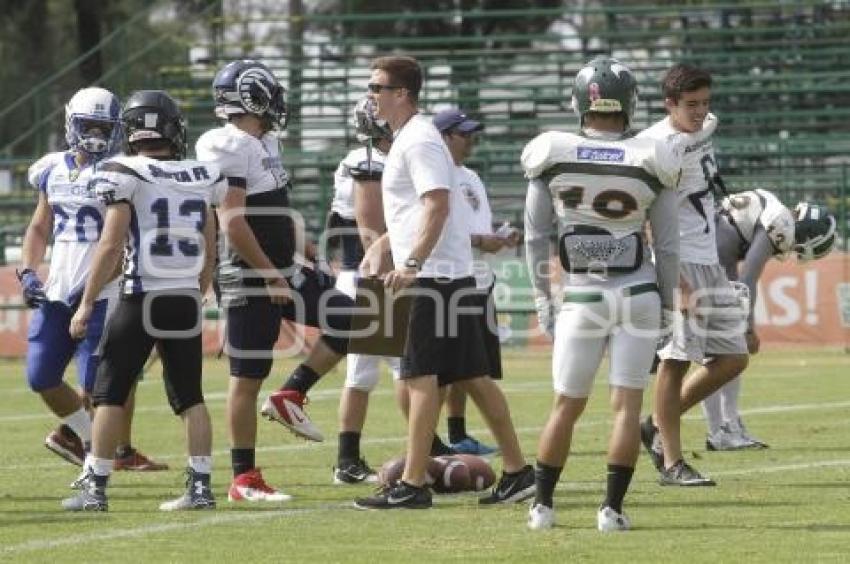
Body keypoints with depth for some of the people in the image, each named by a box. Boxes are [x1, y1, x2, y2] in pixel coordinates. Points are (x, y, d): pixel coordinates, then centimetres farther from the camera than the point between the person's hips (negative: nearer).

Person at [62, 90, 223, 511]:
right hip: (187, 300, 4)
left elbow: (111, 245, -13)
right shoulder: (201, 178, 6)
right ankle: (200, 486, 7)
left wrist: (87, 303, -7)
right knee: (190, 397, 11)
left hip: (143, 299, -4)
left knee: (110, 394, 4)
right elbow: (209, 250, 13)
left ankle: (95, 488, 2)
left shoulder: (127, 176, -9)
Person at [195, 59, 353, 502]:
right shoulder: (230, 148, -18)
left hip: (283, 274, 9)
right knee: (247, 378, -2)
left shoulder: (263, 144, 12)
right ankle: (243, 479, 4)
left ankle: (291, 396, 8)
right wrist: (270, 275, -22)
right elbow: (232, 222, -23)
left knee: (348, 322, 6)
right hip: (251, 281, -9)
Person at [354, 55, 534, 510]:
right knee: (473, 376, 11)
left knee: (420, 376, -8)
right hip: (451, 277, 10)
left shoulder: (419, 141, -13)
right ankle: (517, 471, 14)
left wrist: (412, 262, -27)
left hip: (434, 274, -10)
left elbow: (437, 205, -23)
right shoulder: (406, 139, 19)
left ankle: (412, 485, -8)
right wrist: (381, 246, 21)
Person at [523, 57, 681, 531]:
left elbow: (536, 237, 1)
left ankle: (543, 505, 18)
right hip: (638, 295, -1)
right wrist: (667, 303, 11)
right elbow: (667, 245, -1)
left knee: (567, 405, 12)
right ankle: (613, 508, 1)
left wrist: (543, 298, 11)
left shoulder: (553, 158, -6)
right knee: (627, 404, 3)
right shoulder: (650, 162, -7)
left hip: (581, 297, 1)